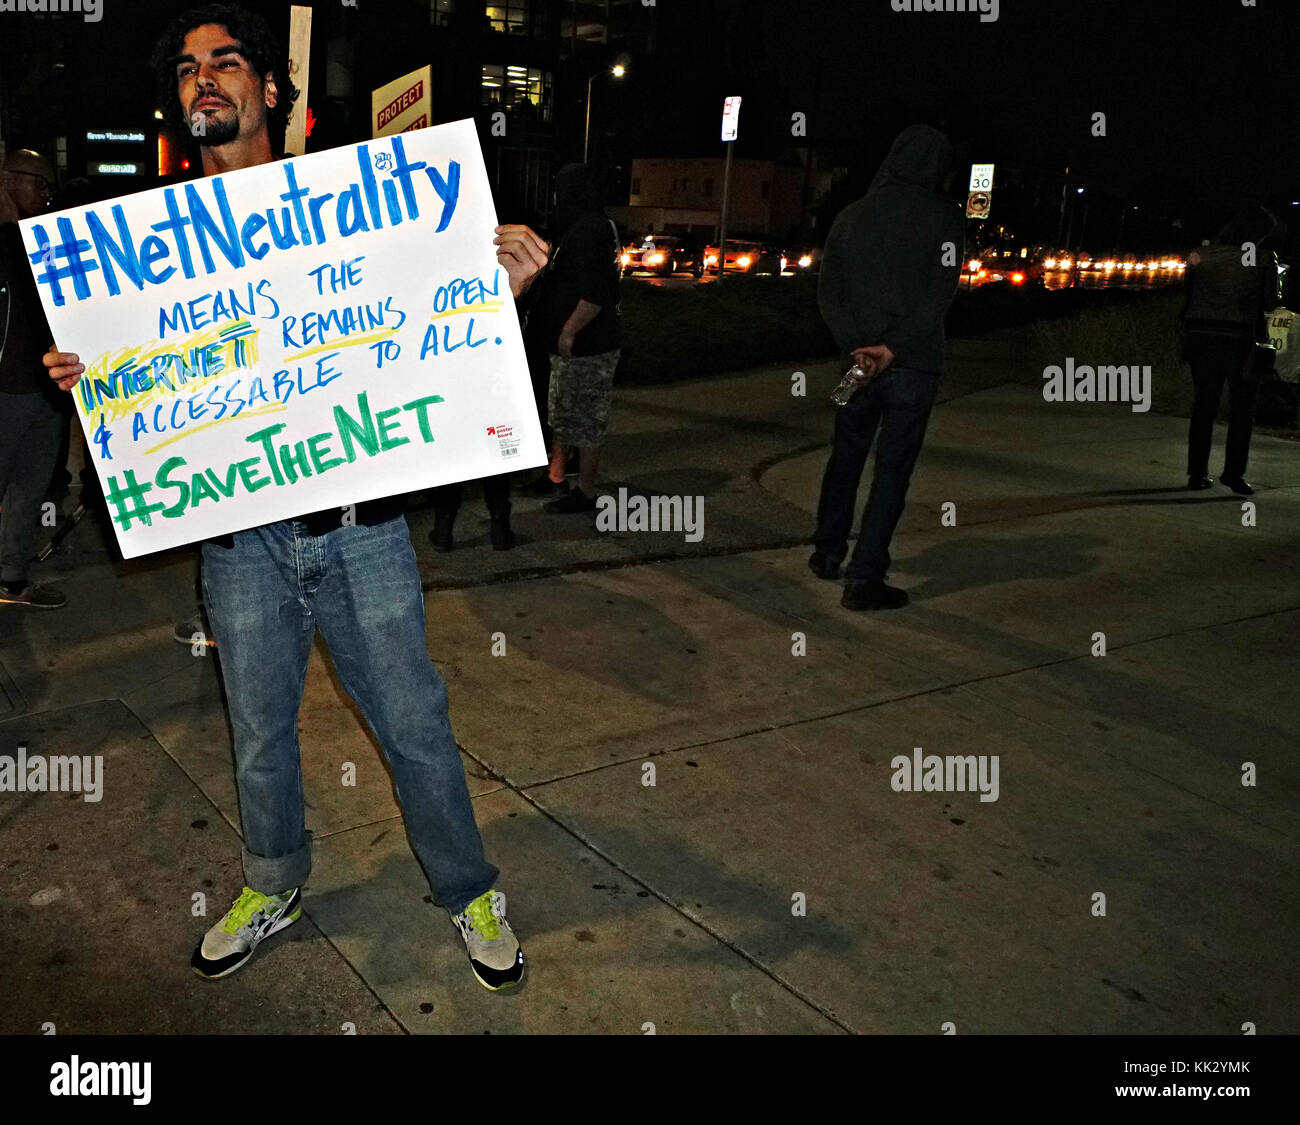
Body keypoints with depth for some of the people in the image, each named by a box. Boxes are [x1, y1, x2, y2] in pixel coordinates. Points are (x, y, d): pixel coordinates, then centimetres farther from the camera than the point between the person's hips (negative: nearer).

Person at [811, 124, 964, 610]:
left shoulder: (851, 214, 6)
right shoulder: (943, 216, -6)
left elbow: (828, 291, 0)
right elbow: (940, 293, -15)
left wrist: (856, 347, -8)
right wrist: (893, 347, -16)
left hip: (857, 360, 4)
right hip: (912, 367, -4)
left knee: (846, 456, 20)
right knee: (892, 469, 1)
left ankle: (828, 552, 30)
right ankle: (864, 578, 1)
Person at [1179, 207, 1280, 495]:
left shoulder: (1201, 255, 4)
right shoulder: (1263, 259, -4)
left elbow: (1188, 291, 9)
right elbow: (1270, 302, -1)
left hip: (1200, 333, 3)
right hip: (1241, 337, -3)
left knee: (1204, 405, 10)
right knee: (1242, 408, 7)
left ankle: (1197, 473, 10)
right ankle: (1233, 472, 1)